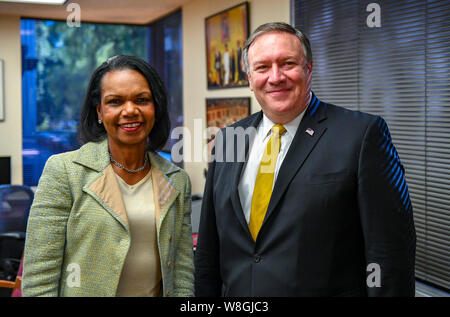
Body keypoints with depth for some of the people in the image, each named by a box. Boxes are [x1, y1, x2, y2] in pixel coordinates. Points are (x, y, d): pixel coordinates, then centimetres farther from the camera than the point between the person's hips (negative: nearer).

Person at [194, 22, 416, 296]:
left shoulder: (362, 134, -13)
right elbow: (209, 247, 8)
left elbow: (391, 248, -14)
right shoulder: (227, 139, 3)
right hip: (235, 295, 5)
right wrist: (204, 294, 5)